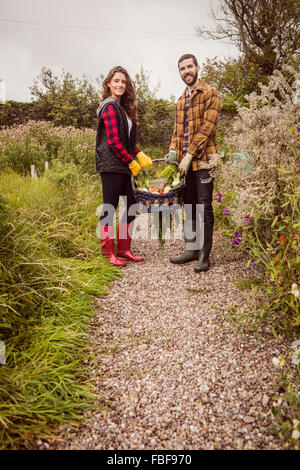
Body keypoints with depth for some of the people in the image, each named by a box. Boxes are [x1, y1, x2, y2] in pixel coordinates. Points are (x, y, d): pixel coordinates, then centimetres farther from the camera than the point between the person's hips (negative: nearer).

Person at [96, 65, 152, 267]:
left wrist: (140, 155, 8)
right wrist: (132, 161, -10)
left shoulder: (123, 107, 20)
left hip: (124, 166, 10)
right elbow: (114, 141, -16)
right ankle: (108, 252, 9)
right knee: (110, 208, -2)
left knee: (131, 206, 11)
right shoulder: (110, 107, -9)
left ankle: (123, 248, 22)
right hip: (111, 166, -9)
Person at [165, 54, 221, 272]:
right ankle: (192, 249, 21)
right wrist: (173, 150, 1)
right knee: (189, 206, 11)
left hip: (203, 159, -7)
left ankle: (205, 255, 1)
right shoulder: (181, 100, 21)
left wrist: (189, 155, -17)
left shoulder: (210, 94, -2)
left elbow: (207, 127, -13)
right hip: (185, 162, 7)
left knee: (204, 206, -6)